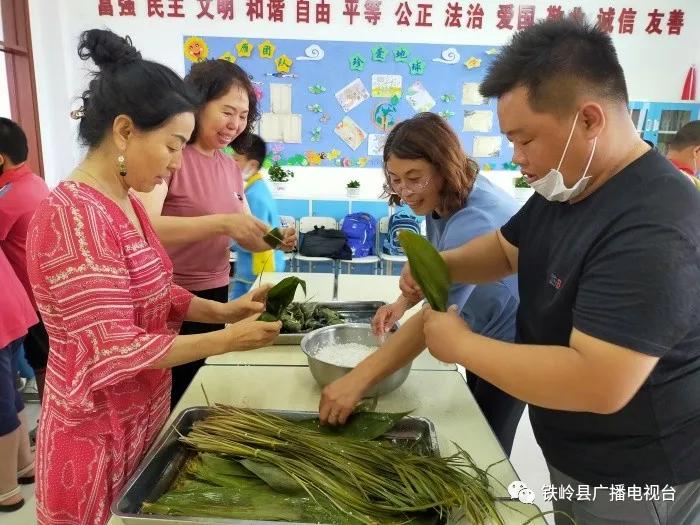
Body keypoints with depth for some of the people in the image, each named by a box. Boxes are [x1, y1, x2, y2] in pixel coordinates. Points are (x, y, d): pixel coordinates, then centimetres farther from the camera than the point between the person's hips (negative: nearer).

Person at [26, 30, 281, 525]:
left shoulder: (125, 201, 3)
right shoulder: (73, 215, -25)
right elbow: (115, 351, -26)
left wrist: (223, 311, -6)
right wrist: (227, 340, -22)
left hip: (142, 416, 8)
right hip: (99, 435, -8)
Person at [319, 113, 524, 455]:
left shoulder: (476, 218, -36)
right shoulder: (440, 201, -7)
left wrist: (356, 381, -49)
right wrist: (404, 301, -14)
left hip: (512, 338, -8)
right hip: (481, 336, 8)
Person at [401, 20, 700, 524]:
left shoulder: (653, 229, -31)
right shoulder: (566, 189, -1)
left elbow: (597, 385, -37)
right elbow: (506, 248, 12)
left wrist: (460, 344, -27)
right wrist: (440, 266, -8)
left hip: (635, 482, -7)